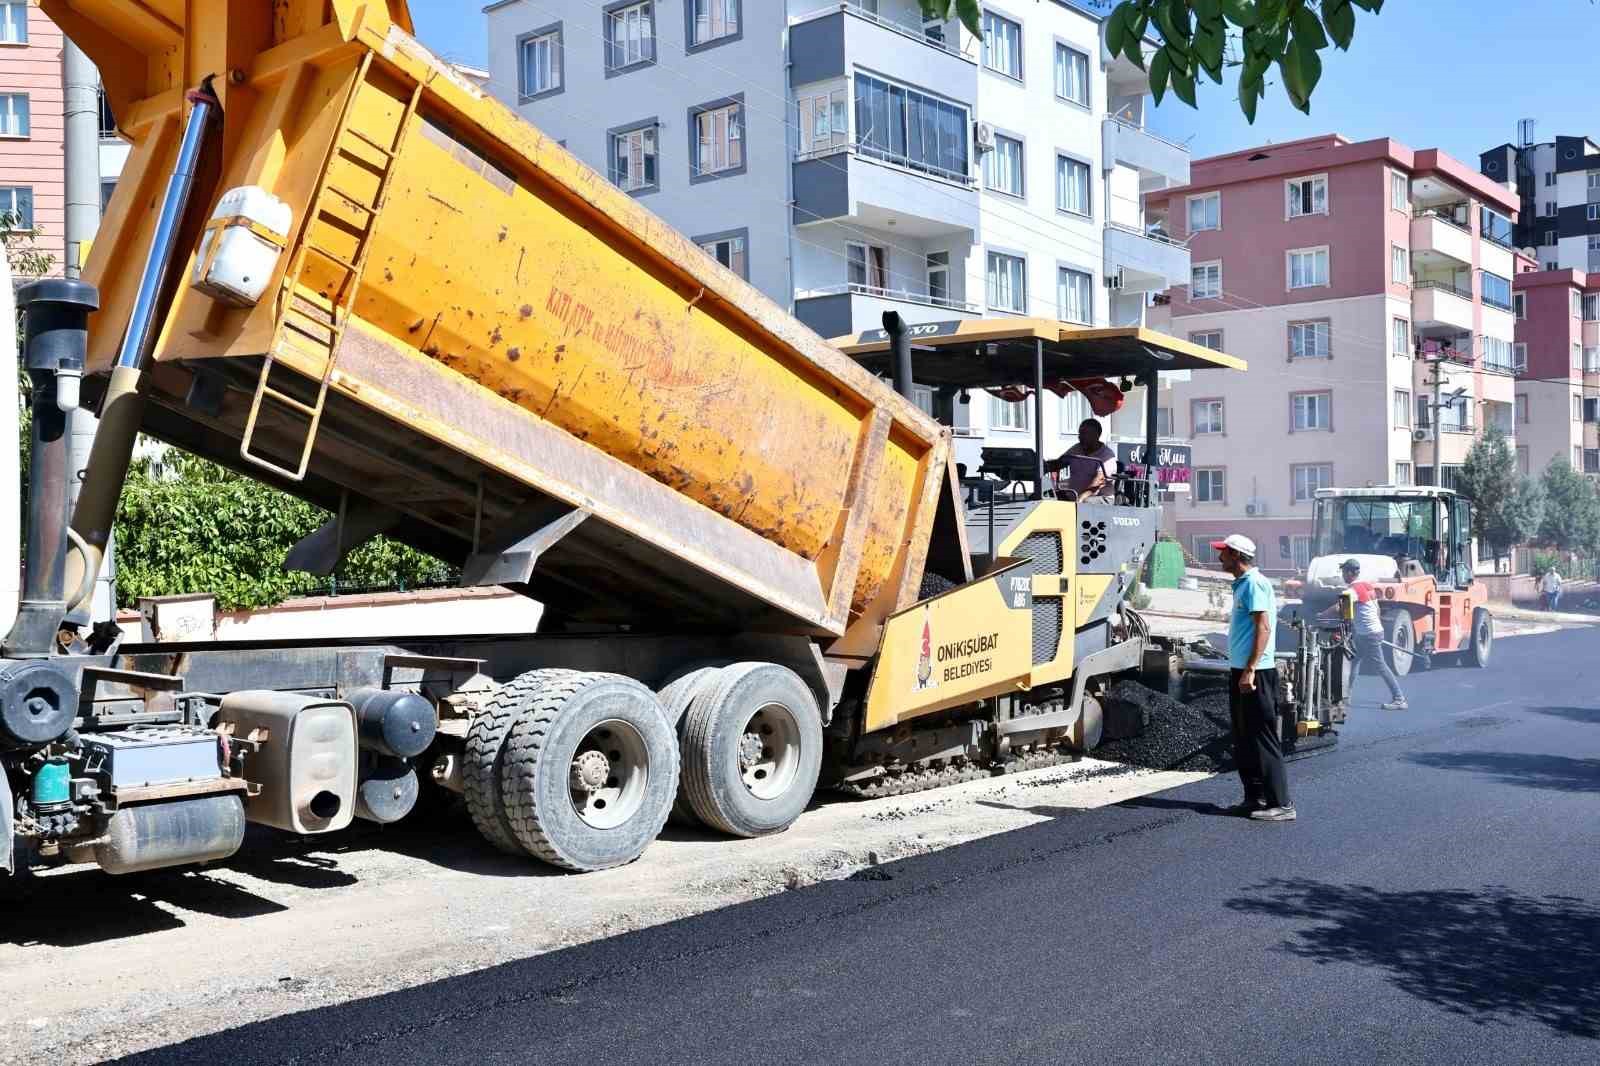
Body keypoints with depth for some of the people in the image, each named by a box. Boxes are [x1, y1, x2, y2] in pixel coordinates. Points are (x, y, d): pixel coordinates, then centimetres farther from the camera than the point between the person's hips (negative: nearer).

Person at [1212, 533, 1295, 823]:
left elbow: (1263, 627, -20)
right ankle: (1255, 798, 21)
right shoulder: (1242, 584, 17)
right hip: (1241, 671, 10)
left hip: (1255, 673, -10)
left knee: (1263, 740, -8)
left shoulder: (1254, 584, -13)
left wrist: (1250, 669, -24)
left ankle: (1280, 804, -5)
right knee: (1243, 741, 14)